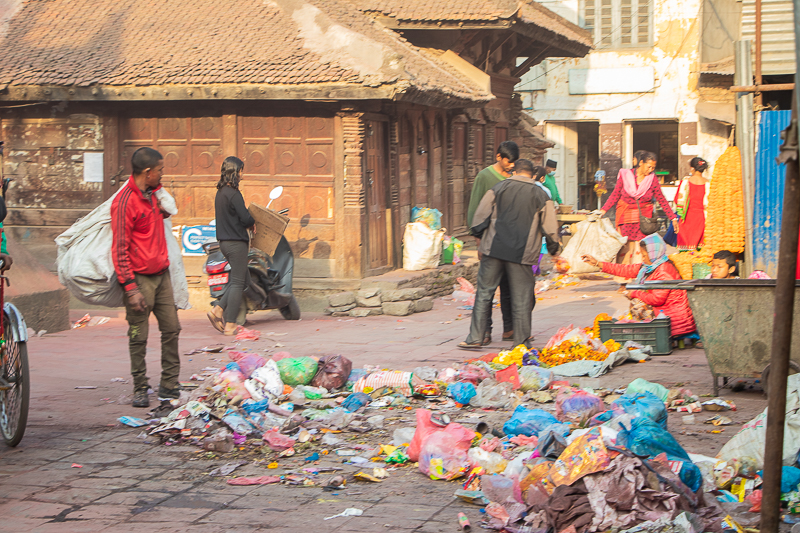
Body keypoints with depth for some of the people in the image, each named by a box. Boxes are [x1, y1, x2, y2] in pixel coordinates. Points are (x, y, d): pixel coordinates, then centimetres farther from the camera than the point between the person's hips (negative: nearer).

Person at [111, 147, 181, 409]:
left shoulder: (153, 194, 11)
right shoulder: (125, 202, -15)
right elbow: (120, 249, -16)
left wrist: (163, 211, 14)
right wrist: (130, 287, -19)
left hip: (162, 274, 8)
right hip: (140, 278, -8)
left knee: (171, 329, 7)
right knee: (138, 337, 0)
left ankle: (169, 385, 15)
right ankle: (140, 390, 10)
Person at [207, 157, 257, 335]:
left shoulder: (220, 193, 13)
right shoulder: (233, 194, -16)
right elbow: (245, 218, -19)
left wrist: (248, 223, 8)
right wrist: (252, 223, 3)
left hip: (225, 241, 9)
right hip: (236, 242, -9)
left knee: (244, 280, 15)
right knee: (238, 283, -4)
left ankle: (218, 310, 7)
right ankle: (230, 325, -3)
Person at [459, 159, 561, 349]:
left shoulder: (498, 188, 7)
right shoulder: (540, 196, 5)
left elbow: (479, 216, 7)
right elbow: (550, 228, 6)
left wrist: (479, 237, 22)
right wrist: (554, 249, 20)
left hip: (493, 248, 1)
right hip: (522, 253, -1)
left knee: (484, 292, 5)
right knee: (521, 297, 6)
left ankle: (475, 337, 3)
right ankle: (521, 339, 7)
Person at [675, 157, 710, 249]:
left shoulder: (686, 181, -6)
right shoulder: (707, 183, -2)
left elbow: (678, 200, -4)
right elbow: (707, 204, -2)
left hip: (687, 217, -2)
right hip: (700, 216, 2)